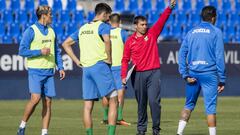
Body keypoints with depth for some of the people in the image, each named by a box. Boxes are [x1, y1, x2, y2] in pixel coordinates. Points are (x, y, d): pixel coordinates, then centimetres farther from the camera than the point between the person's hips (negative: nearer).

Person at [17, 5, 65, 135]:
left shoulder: (51, 31, 13)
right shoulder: (31, 31, -7)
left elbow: (57, 51, 21)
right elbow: (22, 51, -10)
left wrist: (60, 67, 11)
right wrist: (40, 52, -17)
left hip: (49, 72, 6)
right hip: (35, 71, -6)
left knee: (48, 102, 1)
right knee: (35, 98, -19)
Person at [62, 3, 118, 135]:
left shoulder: (82, 28, 18)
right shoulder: (103, 26, -3)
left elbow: (66, 44, 22)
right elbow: (107, 40, -25)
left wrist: (77, 61, 16)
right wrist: (109, 58, -12)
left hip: (85, 68, 6)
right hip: (99, 65, -6)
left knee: (88, 105, 6)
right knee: (113, 101, -2)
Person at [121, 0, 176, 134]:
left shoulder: (152, 34, 5)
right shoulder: (130, 41, 4)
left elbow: (162, 20, -5)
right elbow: (125, 60, 5)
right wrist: (124, 76, -4)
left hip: (154, 73, -1)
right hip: (139, 75, 1)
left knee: (154, 101, -11)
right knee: (141, 103, 8)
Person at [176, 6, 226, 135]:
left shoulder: (191, 32, 11)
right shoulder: (215, 32, -1)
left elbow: (181, 54, 5)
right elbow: (219, 56, -6)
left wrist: (185, 75, 2)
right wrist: (222, 79, -5)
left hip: (193, 74, 4)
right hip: (209, 74, -4)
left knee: (189, 105, 14)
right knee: (210, 107, -2)